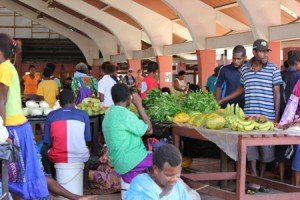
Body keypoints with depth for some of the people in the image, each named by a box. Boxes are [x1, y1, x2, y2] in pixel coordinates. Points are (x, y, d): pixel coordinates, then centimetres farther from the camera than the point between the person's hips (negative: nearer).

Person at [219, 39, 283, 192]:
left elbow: (277, 93, 0)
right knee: (250, 146, -1)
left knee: (265, 146, 5)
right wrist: (222, 100, 20)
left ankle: (261, 178, 20)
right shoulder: (245, 68, 7)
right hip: (249, 115, 2)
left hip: (267, 116, -2)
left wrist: (277, 116, -5)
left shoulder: (273, 69, -1)